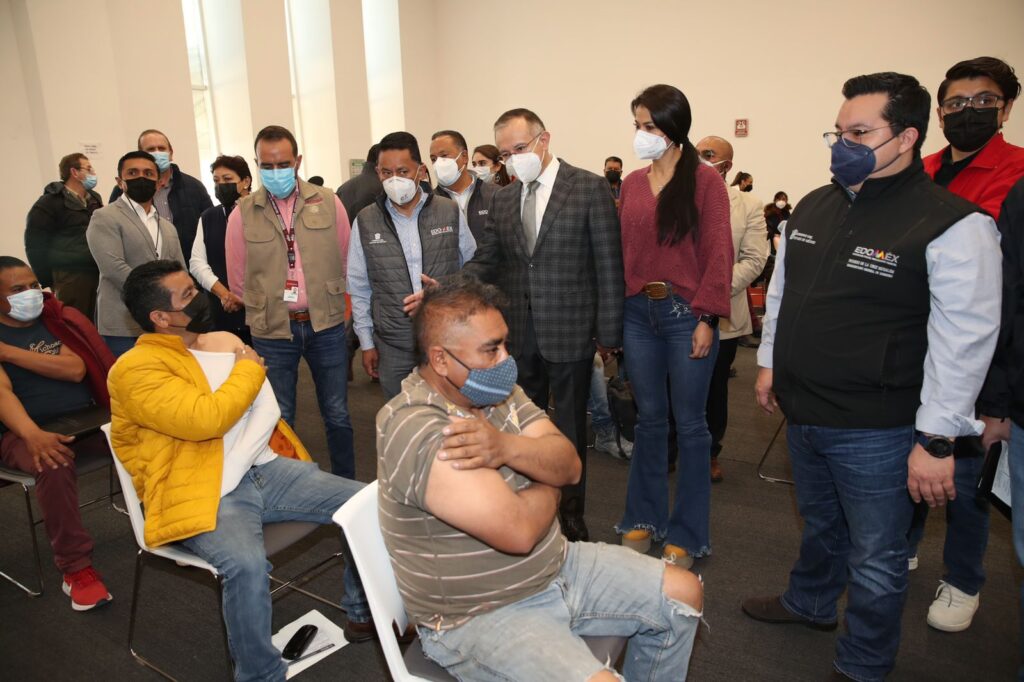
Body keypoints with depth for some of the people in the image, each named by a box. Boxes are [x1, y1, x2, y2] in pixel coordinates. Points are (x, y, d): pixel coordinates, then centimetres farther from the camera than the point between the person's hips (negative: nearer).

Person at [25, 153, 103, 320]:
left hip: (98, 275, 6)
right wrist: (47, 280, -5)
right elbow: (36, 246, -5)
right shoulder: (49, 203, -2)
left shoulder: (94, 199, 17)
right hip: (71, 279, -6)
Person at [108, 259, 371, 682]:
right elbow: (206, 419, -23)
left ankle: (364, 611, 17)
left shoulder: (225, 341, 14)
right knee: (246, 564, -35)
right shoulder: (135, 370, -9)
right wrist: (249, 368, -8)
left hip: (265, 470, 7)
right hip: (203, 494, -6)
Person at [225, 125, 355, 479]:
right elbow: (238, 280, 5)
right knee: (279, 420, 11)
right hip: (272, 332, 0)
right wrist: (267, 307, 9)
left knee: (337, 415, 12)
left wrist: (327, 301, 8)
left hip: (327, 326, 1)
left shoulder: (328, 202, 0)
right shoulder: (243, 214, -1)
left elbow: (345, 261, 6)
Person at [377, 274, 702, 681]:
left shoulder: (497, 390, -1)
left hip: (554, 567, 8)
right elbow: (518, 530, -32)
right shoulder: (414, 429, -28)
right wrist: (548, 481, -11)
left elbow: (569, 464, -9)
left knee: (684, 594, 7)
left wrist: (506, 446, -29)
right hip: (478, 615, -7)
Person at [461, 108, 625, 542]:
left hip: (569, 331, -4)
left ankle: (571, 515, 28)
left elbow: (608, 265, -8)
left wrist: (608, 332, -9)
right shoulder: (503, 200, 8)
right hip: (518, 333, 4)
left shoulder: (590, 188, -6)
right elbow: (485, 263, 6)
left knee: (570, 425, 10)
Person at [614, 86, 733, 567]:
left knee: (689, 424, 5)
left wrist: (706, 317, -14)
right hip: (638, 312, 4)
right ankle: (644, 518, 28)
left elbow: (718, 252, -7)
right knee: (649, 419, 13)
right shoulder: (631, 184, 10)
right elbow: (623, 249, 9)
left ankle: (687, 534, 19)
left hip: (685, 313, -4)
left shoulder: (705, 180, -3)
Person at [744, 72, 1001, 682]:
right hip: (803, 414, 6)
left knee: (876, 559, 12)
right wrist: (770, 362, 17)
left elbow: (965, 340, -18)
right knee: (821, 524, 28)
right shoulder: (813, 208, 5)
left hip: (876, 431, -6)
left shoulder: (953, 224, -16)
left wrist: (937, 440, -19)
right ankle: (810, 603, 52)